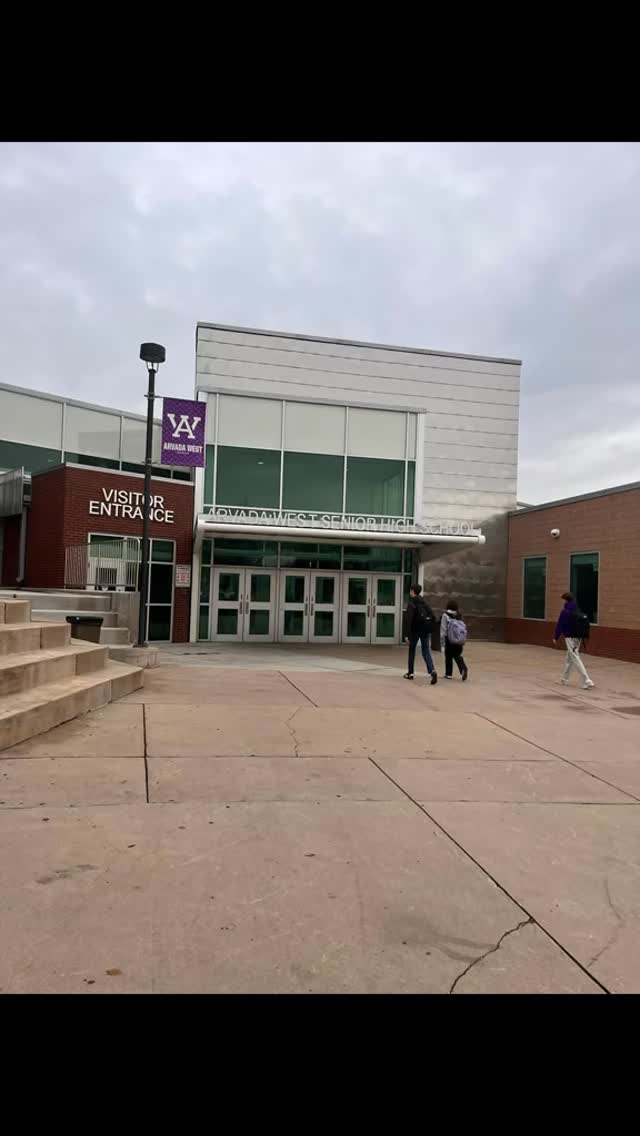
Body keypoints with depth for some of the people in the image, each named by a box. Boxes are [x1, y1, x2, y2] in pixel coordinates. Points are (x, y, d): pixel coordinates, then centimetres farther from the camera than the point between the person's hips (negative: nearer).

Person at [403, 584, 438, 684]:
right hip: (426, 630, 4)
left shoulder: (411, 603, -10)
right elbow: (433, 616, 8)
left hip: (416, 630, -4)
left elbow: (409, 620, -15)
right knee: (426, 651, 4)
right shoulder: (424, 602, 9)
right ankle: (432, 671, -18)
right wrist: (430, 629, 12)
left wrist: (408, 634, -14)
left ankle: (410, 673, 20)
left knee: (412, 650, 13)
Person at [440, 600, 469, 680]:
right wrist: (463, 643, 13)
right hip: (459, 642, 3)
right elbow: (464, 629, 5)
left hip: (449, 641, -3)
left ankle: (449, 674, 18)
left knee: (448, 657, 11)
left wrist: (442, 644, -7)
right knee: (458, 656, 14)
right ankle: (463, 668, -10)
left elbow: (443, 630, -10)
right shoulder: (459, 616, 4)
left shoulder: (446, 615, -7)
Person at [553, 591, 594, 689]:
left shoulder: (565, 611, -13)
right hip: (578, 637, 8)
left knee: (576, 659, -9)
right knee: (569, 659, 18)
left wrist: (555, 637, -3)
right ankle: (564, 679, 27)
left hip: (570, 638, -8)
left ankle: (587, 681, -16)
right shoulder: (577, 611, 9)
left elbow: (559, 625, -11)